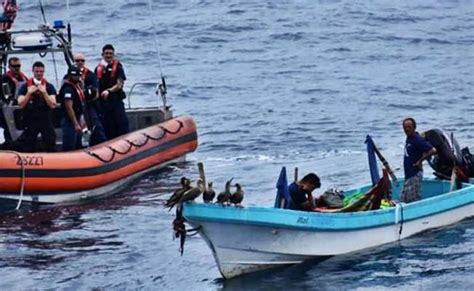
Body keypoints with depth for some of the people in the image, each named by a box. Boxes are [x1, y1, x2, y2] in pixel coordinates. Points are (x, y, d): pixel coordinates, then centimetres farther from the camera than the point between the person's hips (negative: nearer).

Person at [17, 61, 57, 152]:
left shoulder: (49, 87, 2)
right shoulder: (25, 87, 1)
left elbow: (52, 105, -7)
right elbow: (21, 105, -6)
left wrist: (44, 92, -16)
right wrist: (29, 93, -15)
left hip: (46, 121, 0)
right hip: (30, 121, 0)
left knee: (51, 148, -2)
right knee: (28, 149, 3)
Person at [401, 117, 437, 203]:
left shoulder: (417, 140, -16)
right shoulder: (408, 138, 11)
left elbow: (433, 151, -24)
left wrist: (420, 161, -18)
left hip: (415, 174, -10)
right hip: (408, 174, 10)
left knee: (414, 200, -9)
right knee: (403, 200, 11)